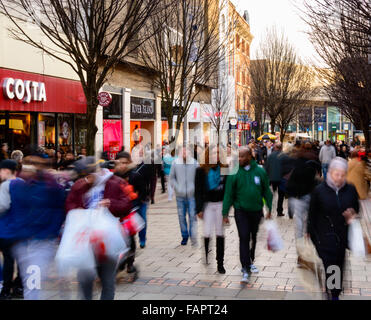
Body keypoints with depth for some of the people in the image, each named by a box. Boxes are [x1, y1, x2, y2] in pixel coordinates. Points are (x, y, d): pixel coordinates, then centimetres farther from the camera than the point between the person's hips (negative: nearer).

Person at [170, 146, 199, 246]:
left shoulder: (194, 163, -2)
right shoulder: (175, 163, 1)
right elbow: (172, 178, 9)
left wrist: (195, 189, -6)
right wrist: (177, 188, -3)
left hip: (192, 195, -2)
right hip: (180, 196, 2)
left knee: (193, 216, -4)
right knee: (181, 216, 8)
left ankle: (193, 237, 1)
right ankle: (184, 236, 23)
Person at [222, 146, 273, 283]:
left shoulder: (260, 171, -1)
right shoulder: (234, 173, -6)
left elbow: (267, 191, 7)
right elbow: (228, 194, -3)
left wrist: (270, 209, 6)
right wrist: (225, 213, -5)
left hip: (257, 211, 2)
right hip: (241, 211, -2)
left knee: (255, 238, 13)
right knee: (244, 238, -8)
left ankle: (250, 262, 35)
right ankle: (245, 269, -5)